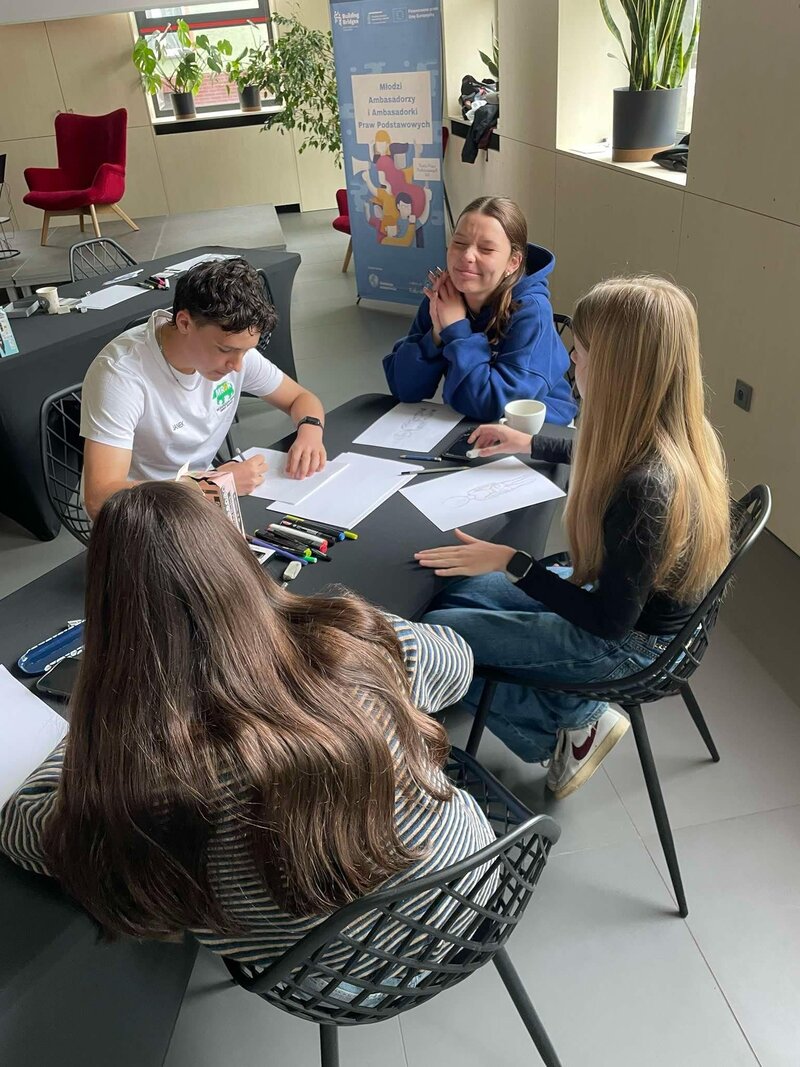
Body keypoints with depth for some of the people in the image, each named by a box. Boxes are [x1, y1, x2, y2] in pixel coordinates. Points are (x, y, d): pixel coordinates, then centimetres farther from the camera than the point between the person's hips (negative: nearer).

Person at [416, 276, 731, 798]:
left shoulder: (645, 488, -36)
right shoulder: (678, 432, -9)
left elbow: (610, 621, -25)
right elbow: (604, 459, 17)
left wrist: (511, 562, -19)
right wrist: (530, 445, 23)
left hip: (629, 643, -8)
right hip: (628, 598, 8)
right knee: (452, 596, 9)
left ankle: (572, 725, 8)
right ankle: (577, 715, 11)